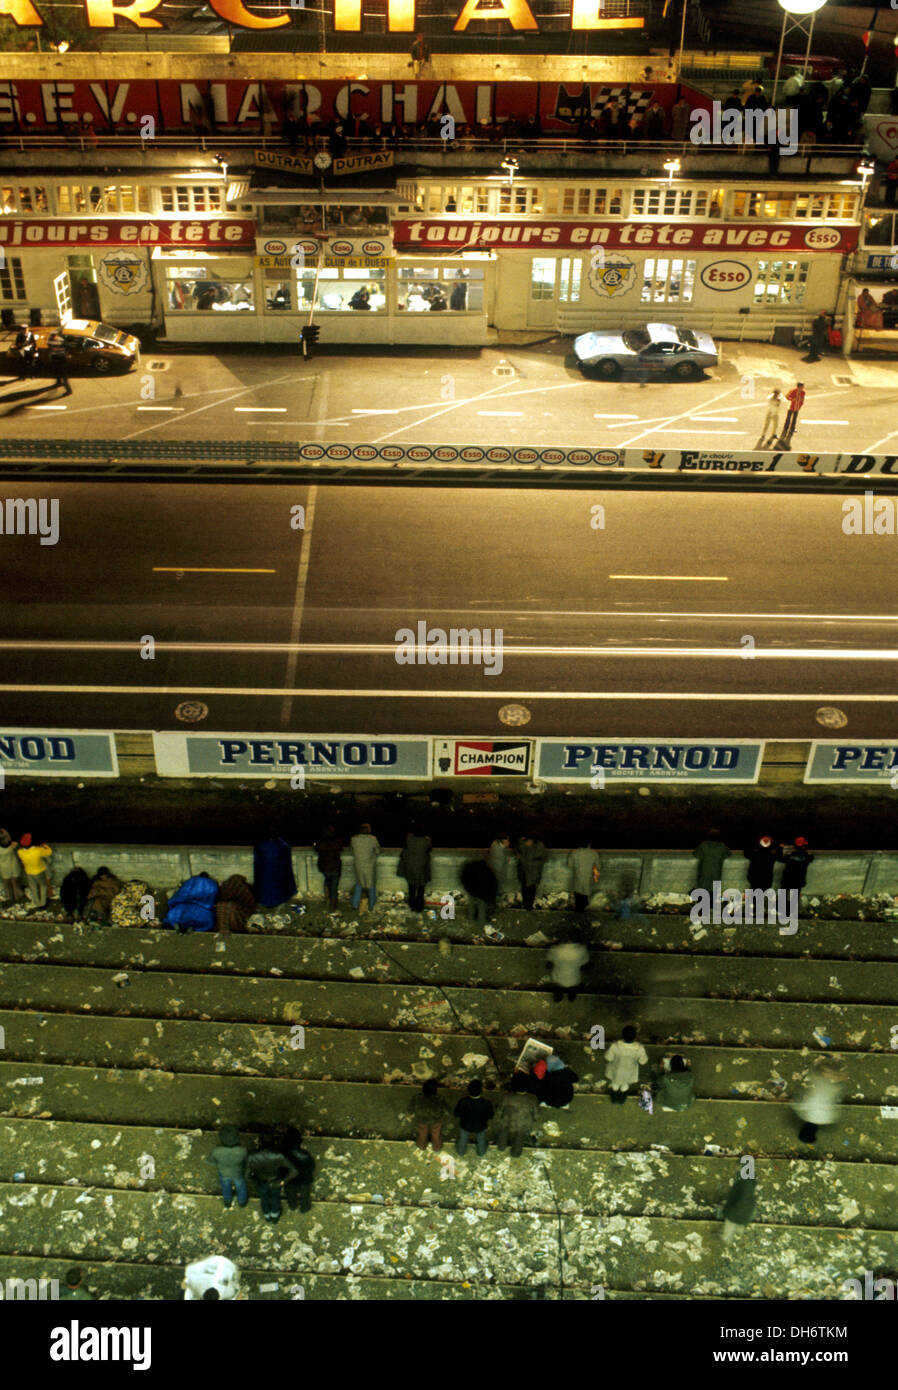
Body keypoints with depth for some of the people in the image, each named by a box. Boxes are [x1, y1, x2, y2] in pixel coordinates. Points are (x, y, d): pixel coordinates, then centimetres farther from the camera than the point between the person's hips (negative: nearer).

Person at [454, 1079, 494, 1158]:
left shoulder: (463, 1102, -36)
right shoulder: (486, 1103, -36)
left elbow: (456, 1114, -18)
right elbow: (490, 1116, -16)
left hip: (465, 1126, 0)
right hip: (480, 1127, 0)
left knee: (463, 1139, 32)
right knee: (481, 1140, 33)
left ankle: (460, 1153, 59)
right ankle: (480, 1154, 60)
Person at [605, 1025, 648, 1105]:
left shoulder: (615, 1046, -39)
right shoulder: (639, 1049, -36)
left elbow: (607, 1059, -22)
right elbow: (644, 1063, -18)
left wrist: (607, 1068, 1)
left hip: (616, 1072, -1)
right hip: (629, 1074, 1)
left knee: (615, 1085, 33)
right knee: (625, 1086, 34)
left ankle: (614, 1100, 59)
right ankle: (621, 1101, 60)